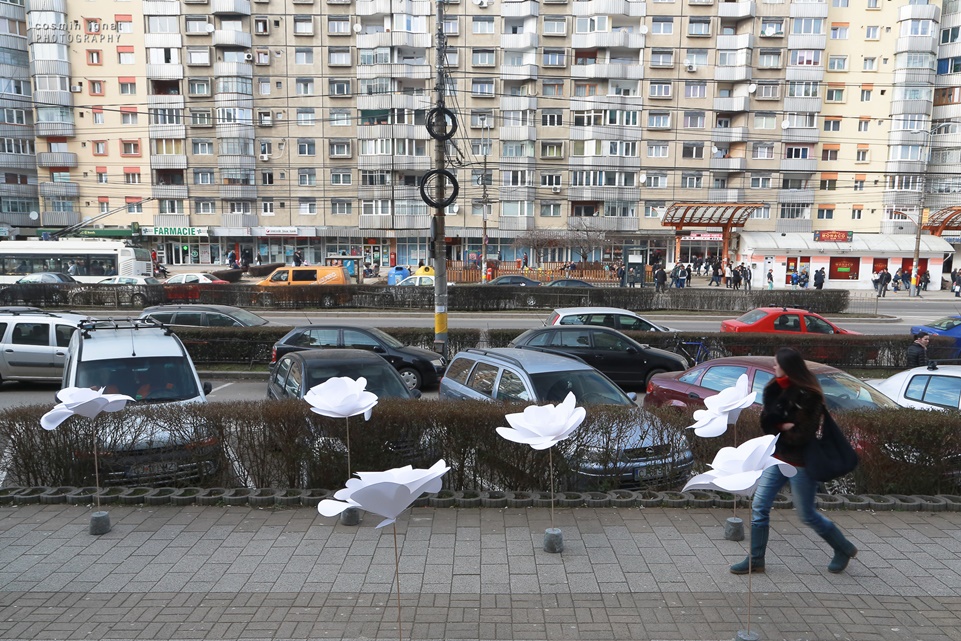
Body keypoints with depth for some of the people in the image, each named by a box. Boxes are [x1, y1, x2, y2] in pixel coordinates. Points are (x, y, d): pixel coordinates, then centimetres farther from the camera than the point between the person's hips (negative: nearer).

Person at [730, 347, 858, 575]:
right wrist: (784, 426, -20)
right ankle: (755, 560, 16)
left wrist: (778, 428, -9)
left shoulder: (808, 396, -19)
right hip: (778, 458, 7)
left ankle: (844, 550, 33)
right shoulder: (779, 389, 3)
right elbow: (767, 419, -2)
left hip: (800, 463, -7)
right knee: (759, 507, 5)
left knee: (807, 515, 8)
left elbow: (801, 436, -21)